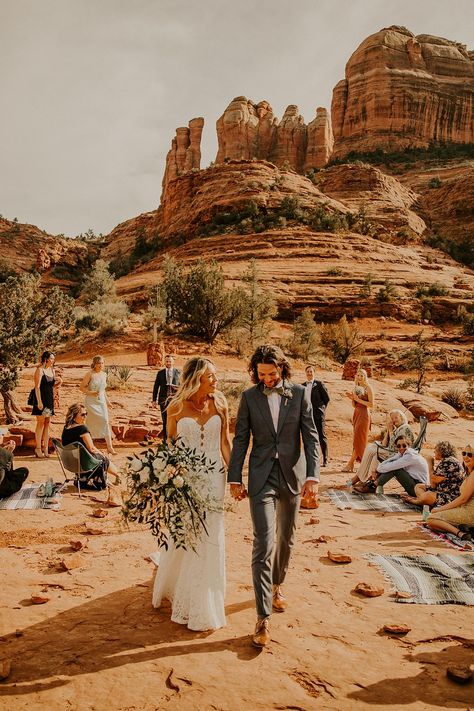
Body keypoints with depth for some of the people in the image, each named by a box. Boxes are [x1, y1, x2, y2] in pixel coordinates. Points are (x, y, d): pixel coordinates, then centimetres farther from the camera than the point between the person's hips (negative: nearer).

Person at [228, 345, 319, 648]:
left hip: (292, 475, 2)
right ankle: (263, 618, 0)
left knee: (286, 538, 18)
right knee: (264, 544, -8)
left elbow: (311, 436, -2)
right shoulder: (249, 397, -1)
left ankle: (277, 585, 44)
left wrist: (313, 475, -11)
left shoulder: (300, 393, -1)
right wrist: (235, 479, -1)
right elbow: (241, 440, 1)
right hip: (261, 478, -2)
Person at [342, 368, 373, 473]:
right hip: (356, 413, 8)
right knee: (357, 439, 7)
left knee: (358, 439, -9)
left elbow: (371, 404, -12)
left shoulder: (368, 388, -5)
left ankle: (350, 464, -10)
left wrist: (358, 399, -14)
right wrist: (352, 398, -3)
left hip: (364, 414, -8)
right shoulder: (356, 388, 14)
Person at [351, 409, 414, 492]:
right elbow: (384, 445, 12)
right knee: (370, 446, -10)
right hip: (391, 452, 9)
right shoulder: (395, 429, 21)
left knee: (373, 451, -20)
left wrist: (391, 431, -7)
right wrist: (388, 430, 5)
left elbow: (395, 444, -16)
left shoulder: (405, 428, -6)